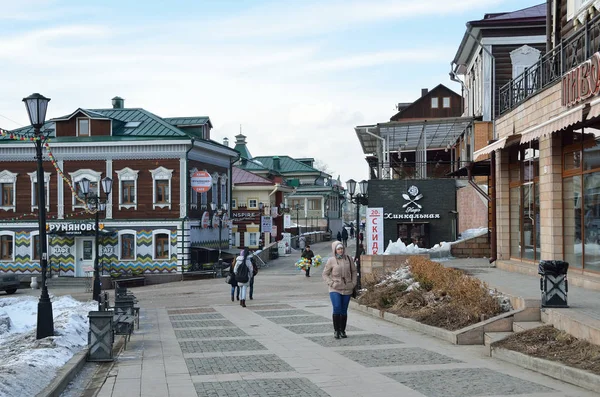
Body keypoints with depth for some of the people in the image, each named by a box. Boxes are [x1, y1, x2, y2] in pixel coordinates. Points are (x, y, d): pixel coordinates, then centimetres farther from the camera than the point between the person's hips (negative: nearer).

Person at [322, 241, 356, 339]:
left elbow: (354, 271, 15)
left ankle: (342, 331, 17)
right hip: (335, 290, -3)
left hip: (347, 289, 3)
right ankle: (336, 330, -1)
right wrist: (332, 283, -10)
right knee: (337, 309, -13)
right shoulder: (331, 261, -3)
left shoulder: (348, 259, 5)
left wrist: (353, 283, 5)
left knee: (344, 311, 7)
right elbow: (325, 274, 3)